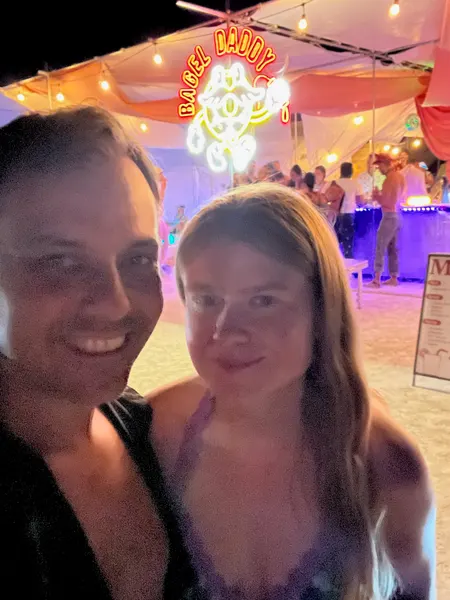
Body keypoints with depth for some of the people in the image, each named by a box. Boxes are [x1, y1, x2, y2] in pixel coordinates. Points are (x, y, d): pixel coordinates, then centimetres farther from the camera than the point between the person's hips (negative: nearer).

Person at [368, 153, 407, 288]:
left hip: (390, 215, -9)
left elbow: (384, 200, -17)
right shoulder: (400, 176, 12)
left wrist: (376, 195, 4)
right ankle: (394, 278, 15)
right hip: (397, 215, 9)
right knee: (393, 248, 12)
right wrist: (381, 195, 14)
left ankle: (377, 279, -10)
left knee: (381, 247, -7)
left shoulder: (390, 178, -15)